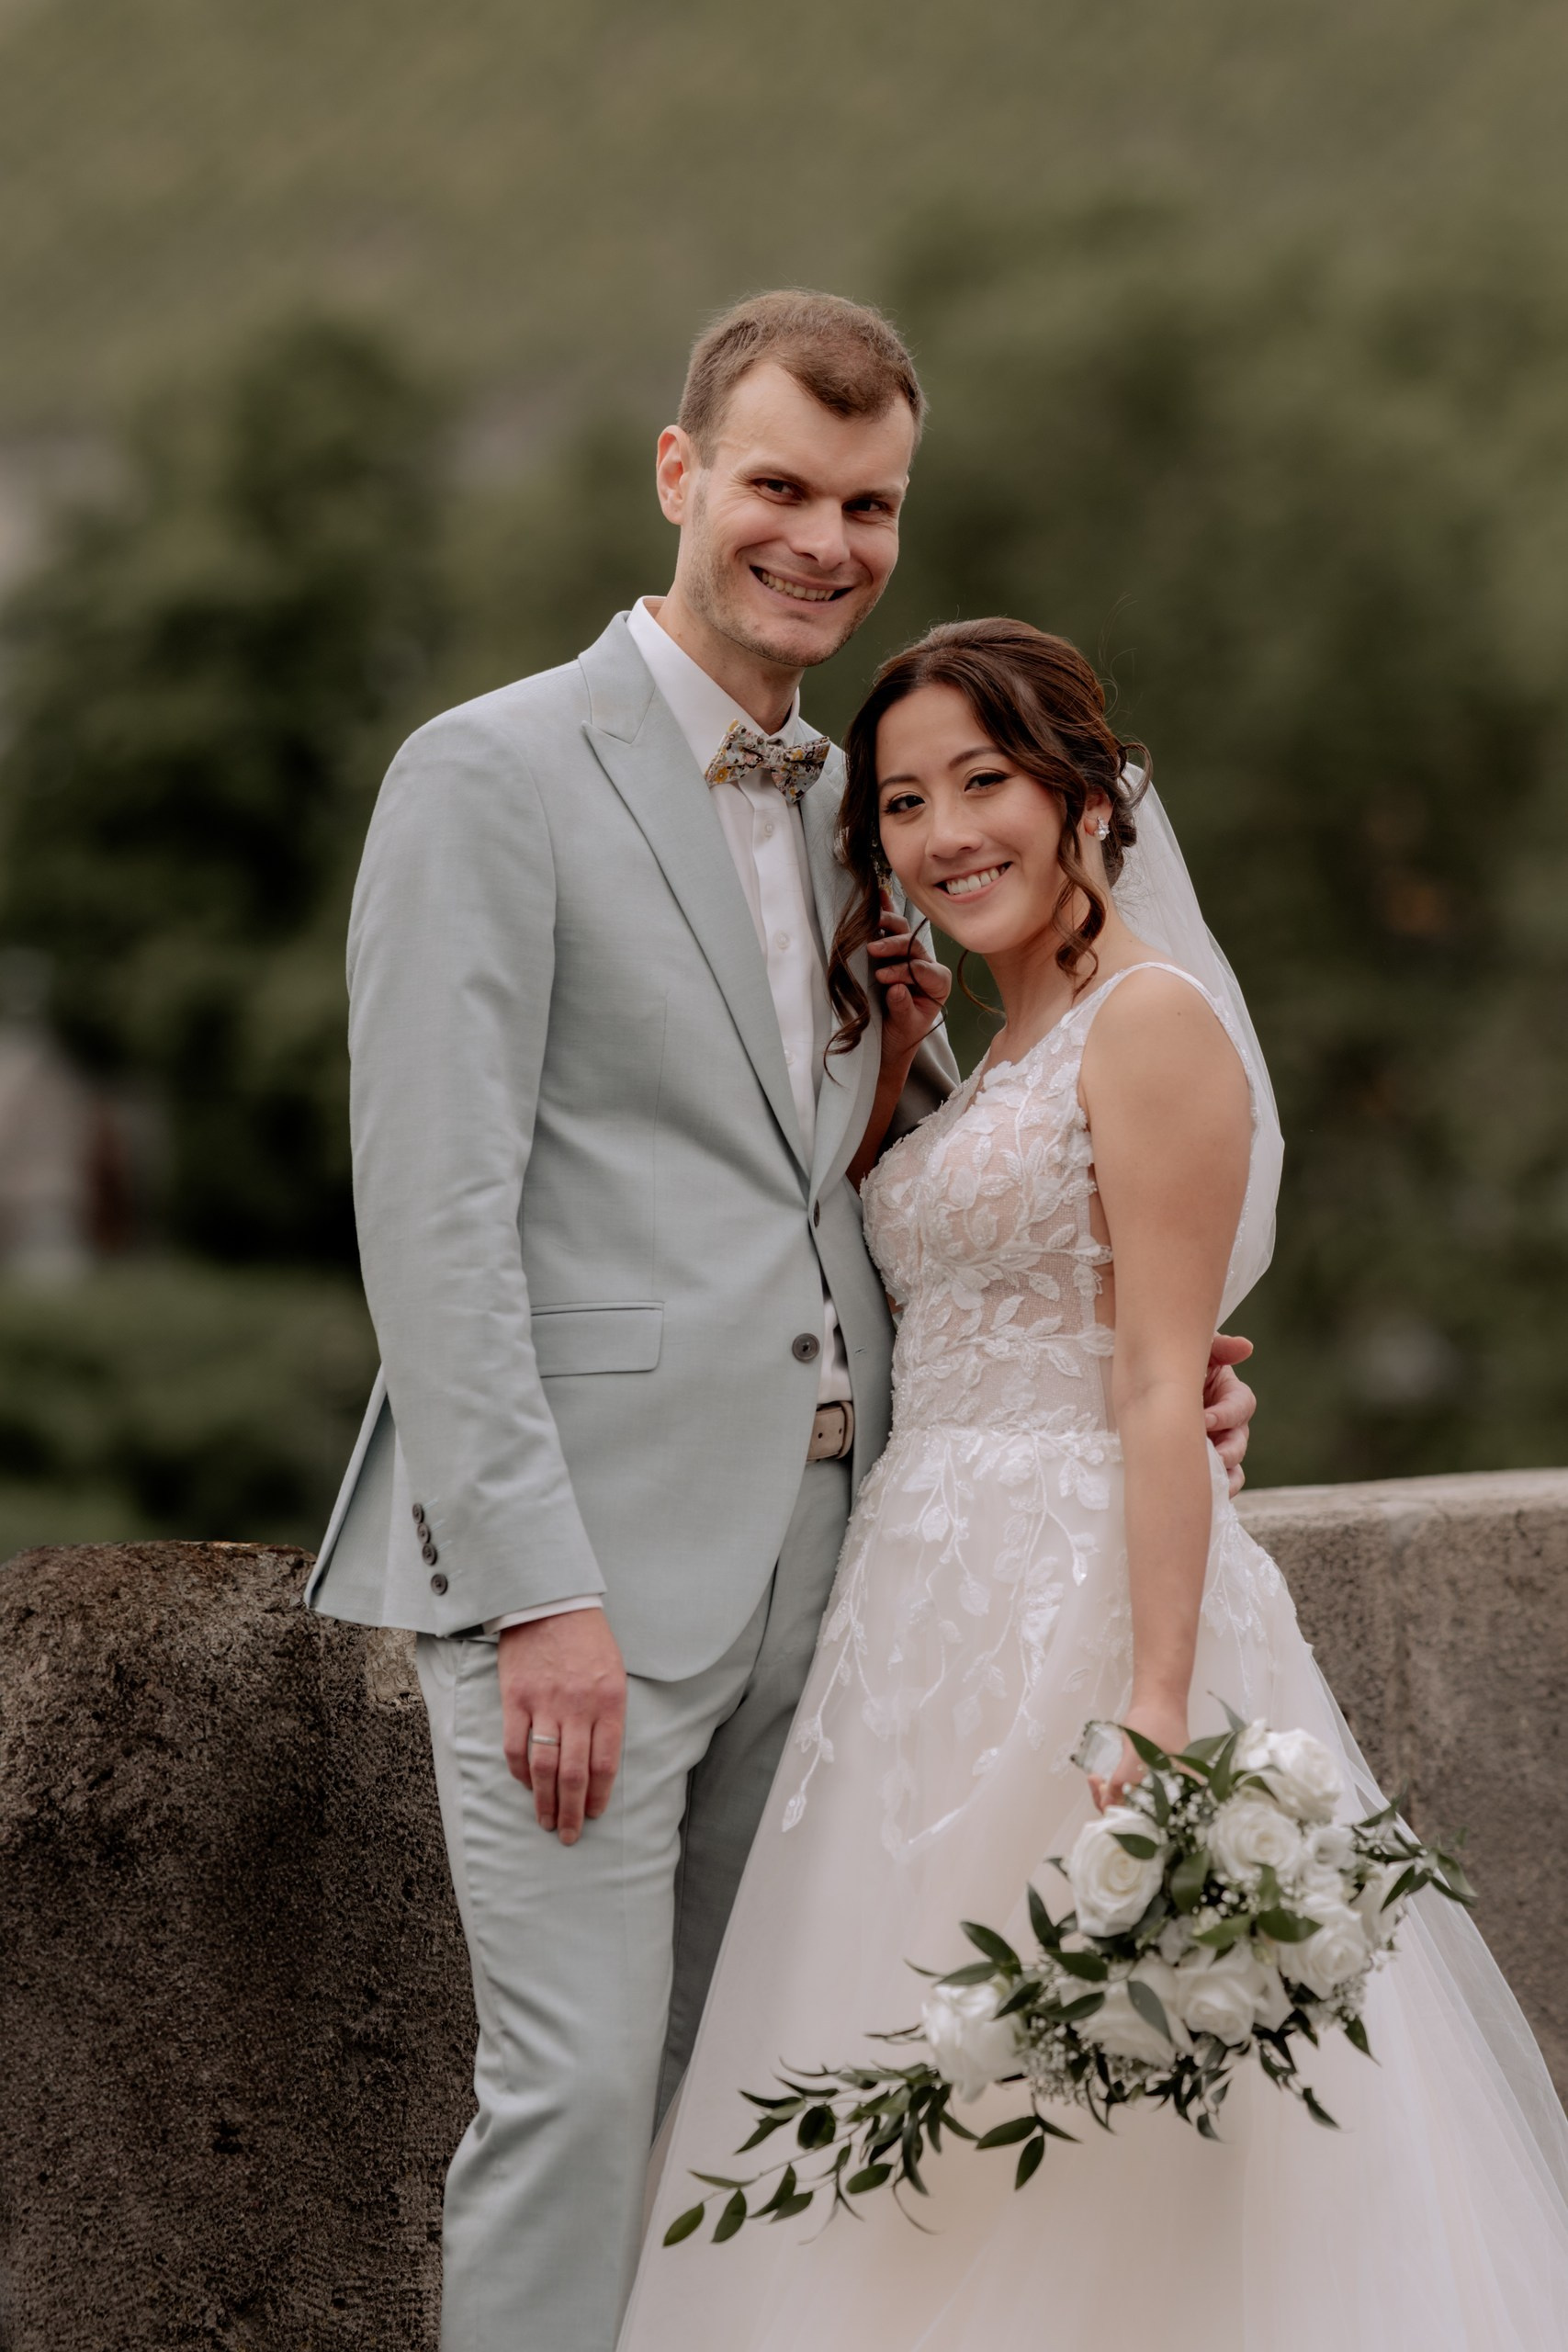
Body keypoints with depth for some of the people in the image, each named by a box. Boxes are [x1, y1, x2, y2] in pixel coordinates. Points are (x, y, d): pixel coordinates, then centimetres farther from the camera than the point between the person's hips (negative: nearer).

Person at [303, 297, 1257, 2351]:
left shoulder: (845, 803, 17)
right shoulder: (496, 776, -6)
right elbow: (434, 1220, -13)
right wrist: (539, 1592, -19)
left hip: (809, 1557, 7)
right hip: (577, 1570, -7)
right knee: (580, 2083, -10)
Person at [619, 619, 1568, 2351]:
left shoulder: (1151, 1022, -9)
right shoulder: (1005, 1052, 19)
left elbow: (1162, 1391, -16)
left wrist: (1155, 1710, -22)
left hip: (1079, 1604, -9)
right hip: (944, 1617, 9)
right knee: (936, 2160, 9)